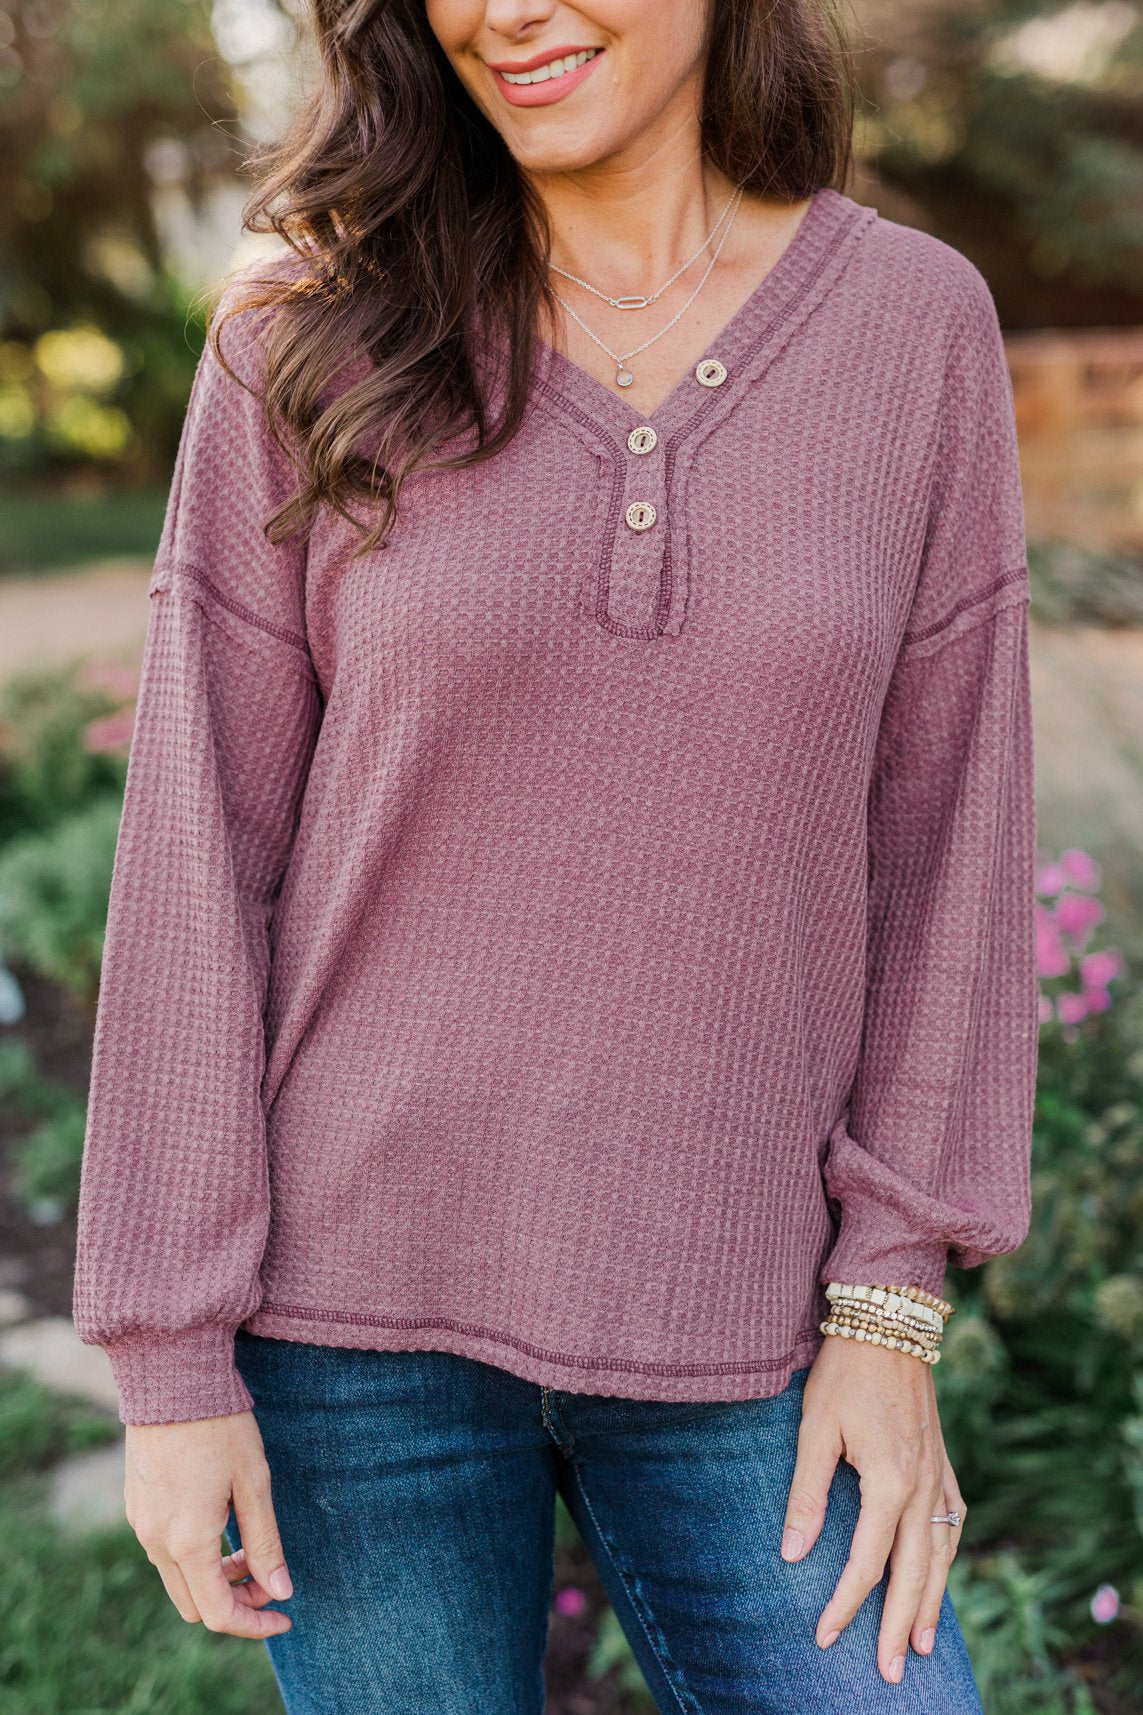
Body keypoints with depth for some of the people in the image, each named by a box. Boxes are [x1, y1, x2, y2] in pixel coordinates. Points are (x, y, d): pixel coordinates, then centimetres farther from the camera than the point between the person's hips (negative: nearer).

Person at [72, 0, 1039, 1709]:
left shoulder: (918, 320, -2)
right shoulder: (313, 338, -6)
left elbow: (944, 818, 0)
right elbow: (199, 851, -6)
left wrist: (891, 1309, -4)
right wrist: (173, 1358, -7)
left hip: (725, 1313, 2)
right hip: (357, 1293, -1)